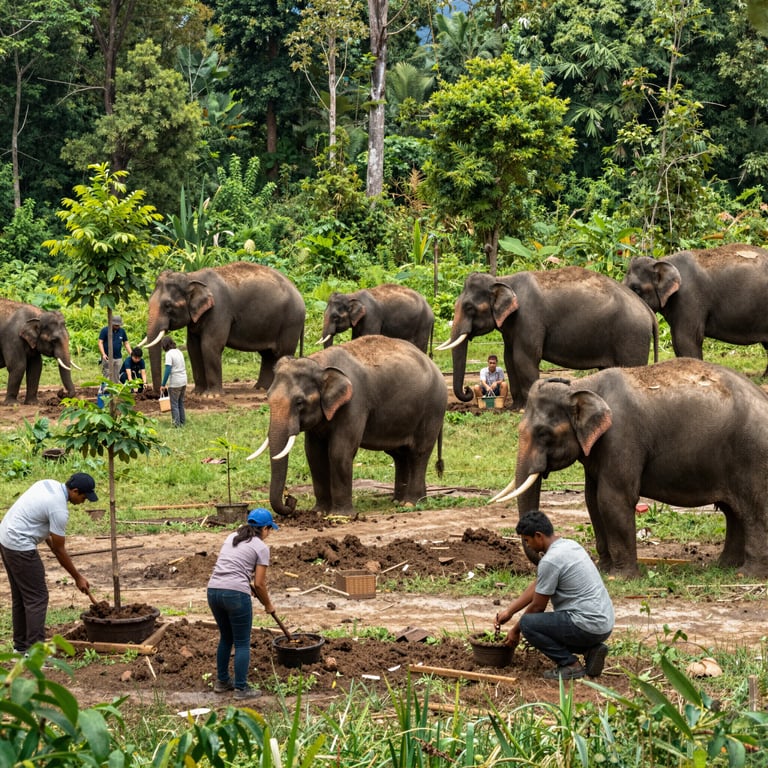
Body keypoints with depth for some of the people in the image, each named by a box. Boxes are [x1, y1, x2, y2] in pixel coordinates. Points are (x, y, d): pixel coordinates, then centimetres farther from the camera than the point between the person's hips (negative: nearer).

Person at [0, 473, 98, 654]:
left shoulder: (50, 484, 7)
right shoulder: (59, 509, -19)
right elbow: (59, 550, -11)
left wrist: (51, 543, 22)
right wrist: (78, 577, -1)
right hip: (20, 546, -10)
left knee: (20, 596, 18)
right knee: (37, 597, -5)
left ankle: (21, 645, 24)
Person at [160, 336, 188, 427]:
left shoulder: (169, 354, -13)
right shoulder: (179, 352, 11)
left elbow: (168, 370, -18)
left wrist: (163, 384, -14)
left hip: (175, 383, -8)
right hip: (183, 381, 8)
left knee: (174, 404, 2)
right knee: (181, 403, 18)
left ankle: (177, 424, 2)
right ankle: (182, 422, 22)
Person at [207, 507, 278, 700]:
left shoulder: (232, 538, 20)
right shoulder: (261, 547, 1)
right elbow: (259, 583, -2)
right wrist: (268, 605, 13)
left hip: (213, 590, 7)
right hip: (235, 593, -7)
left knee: (226, 638, 24)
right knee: (242, 643, 6)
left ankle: (222, 681, 31)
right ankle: (241, 688, 7)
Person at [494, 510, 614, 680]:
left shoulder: (550, 561, -17)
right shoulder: (569, 545, 12)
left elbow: (537, 606, -6)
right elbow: (537, 586, 20)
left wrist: (515, 630, 10)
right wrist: (508, 611, 22)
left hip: (587, 625, -10)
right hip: (603, 624, 10)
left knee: (528, 623, -8)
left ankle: (571, 665, -5)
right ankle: (591, 649, 10)